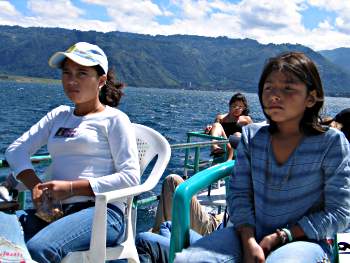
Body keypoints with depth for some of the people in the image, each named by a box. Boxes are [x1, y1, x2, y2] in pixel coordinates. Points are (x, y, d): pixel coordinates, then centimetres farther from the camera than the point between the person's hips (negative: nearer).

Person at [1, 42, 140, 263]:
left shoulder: (114, 119, 5)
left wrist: (71, 188, -12)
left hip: (101, 211, -4)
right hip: (53, 210, 5)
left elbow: (130, 177, -5)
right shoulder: (59, 115, 22)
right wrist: (36, 186, -6)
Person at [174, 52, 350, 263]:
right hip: (252, 235, 3)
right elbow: (239, 193, 1)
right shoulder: (251, 136, 4)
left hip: (304, 239, -3)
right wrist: (249, 242, -16)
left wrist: (281, 236, -11)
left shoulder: (331, 142, -7)